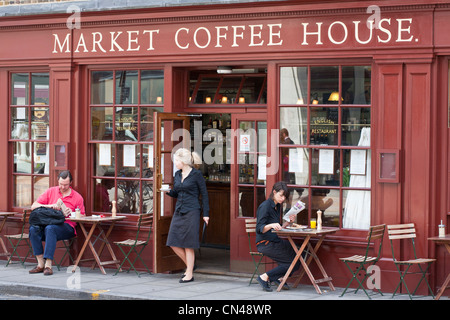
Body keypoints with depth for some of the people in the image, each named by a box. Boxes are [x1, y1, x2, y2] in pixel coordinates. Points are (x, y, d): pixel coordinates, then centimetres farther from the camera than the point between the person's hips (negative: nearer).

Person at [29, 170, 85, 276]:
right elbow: (33, 206, 9)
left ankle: (48, 265, -40)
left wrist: (72, 213, -11)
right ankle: (40, 264, -27)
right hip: (48, 223, 3)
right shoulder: (51, 191, 14)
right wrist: (49, 206, -7)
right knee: (33, 228, -30)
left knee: (50, 228, -38)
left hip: (67, 227, -3)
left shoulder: (77, 197, 9)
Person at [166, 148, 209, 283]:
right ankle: (189, 264, 23)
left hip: (191, 212, -7)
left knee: (188, 244, -3)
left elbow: (204, 194, -4)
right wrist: (168, 191, -3)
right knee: (173, 243, 3)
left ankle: (189, 274, 7)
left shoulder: (196, 174, -7)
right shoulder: (177, 175, 11)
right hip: (179, 211, 7)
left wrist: (206, 214, -7)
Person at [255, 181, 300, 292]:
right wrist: (271, 225, -38)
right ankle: (265, 277, -12)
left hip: (276, 241, 8)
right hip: (265, 243, -8)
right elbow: (259, 229, -20)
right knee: (294, 261, -18)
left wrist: (288, 222, 1)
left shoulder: (278, 207, 15)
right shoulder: (265, 206, -12)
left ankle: (279, 277, -1)